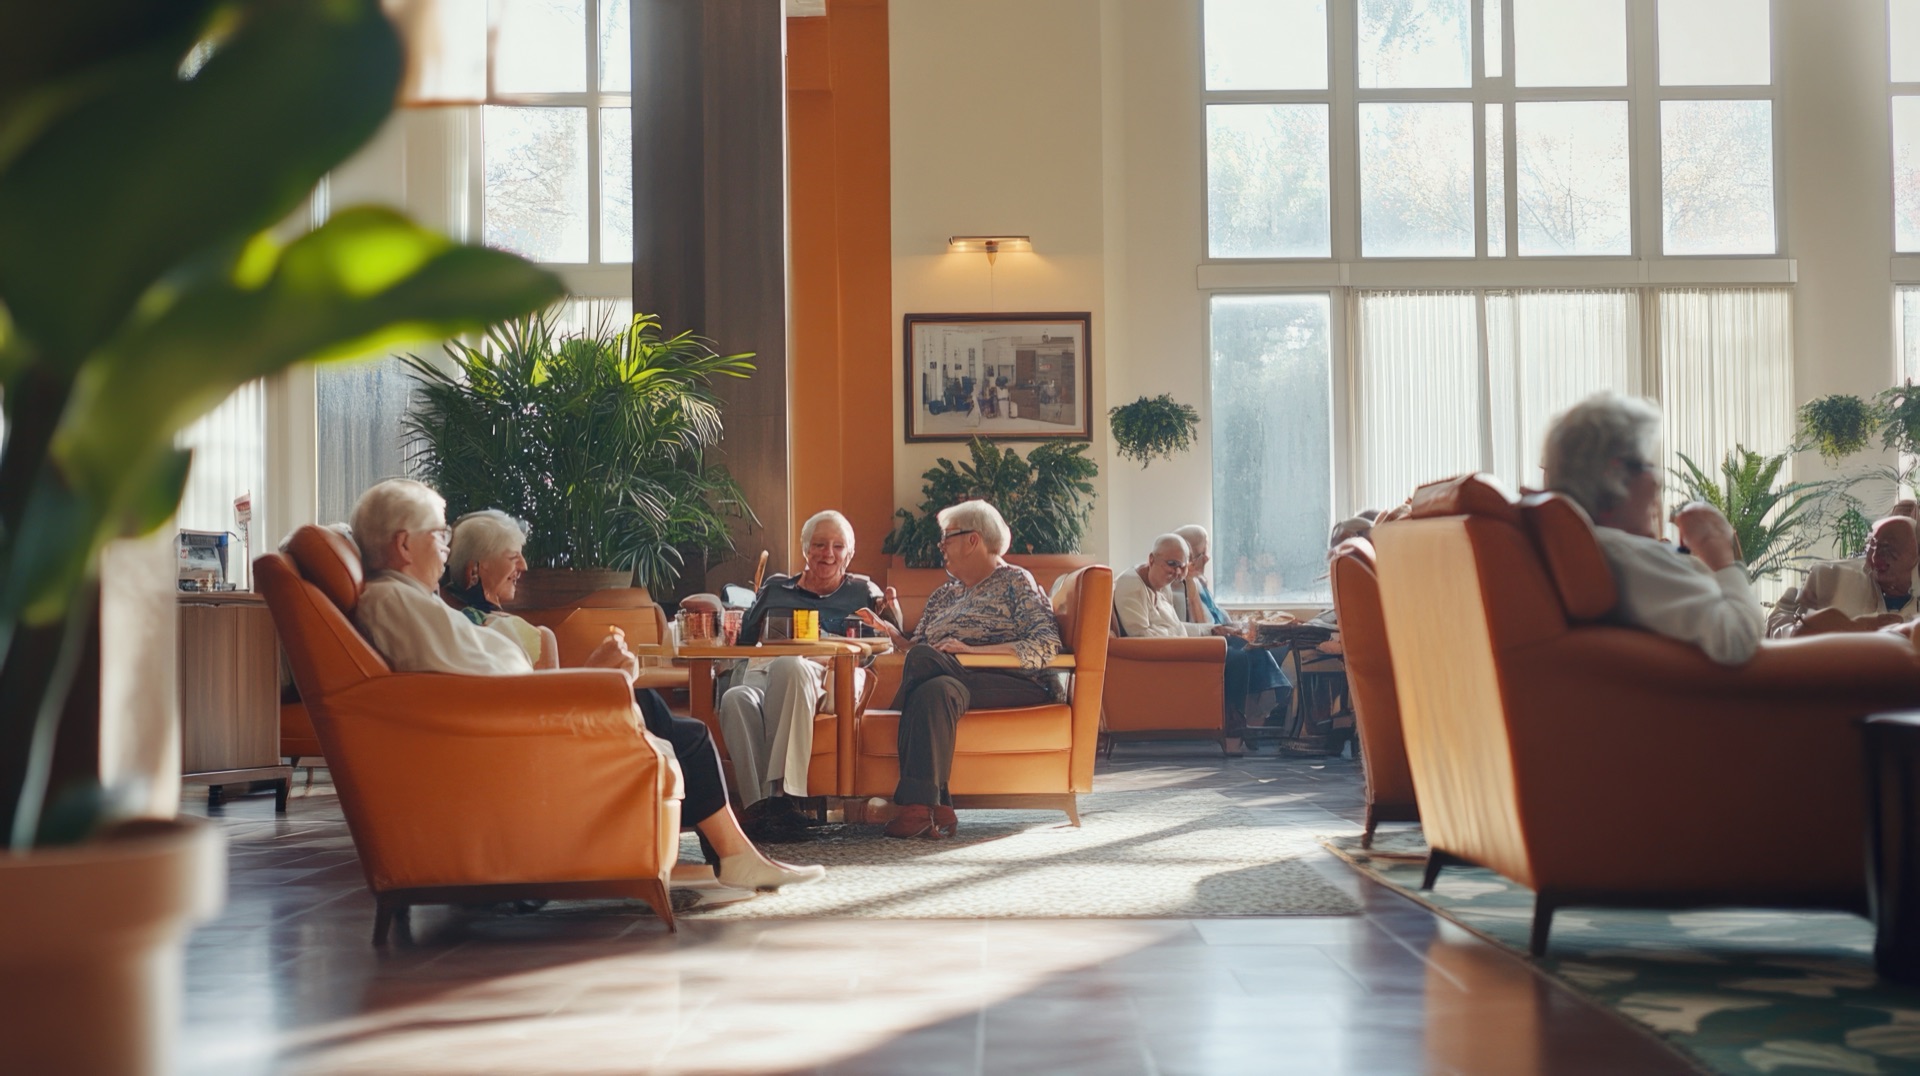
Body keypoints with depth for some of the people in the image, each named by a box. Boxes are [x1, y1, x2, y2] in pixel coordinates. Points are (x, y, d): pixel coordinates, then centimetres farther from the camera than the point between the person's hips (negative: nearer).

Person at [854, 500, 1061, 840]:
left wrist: (970, 649, -14)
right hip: (953, 678, 5)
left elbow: (1046, 645, -7)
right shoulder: (943, 595, 29)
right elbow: (916, 647, 22)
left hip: (1010, 684, -5)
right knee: (932, 690, -33)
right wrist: (887, 630, 4)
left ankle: (918, 803, -33)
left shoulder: (1015, 581, 8)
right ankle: (935, 807, -42)